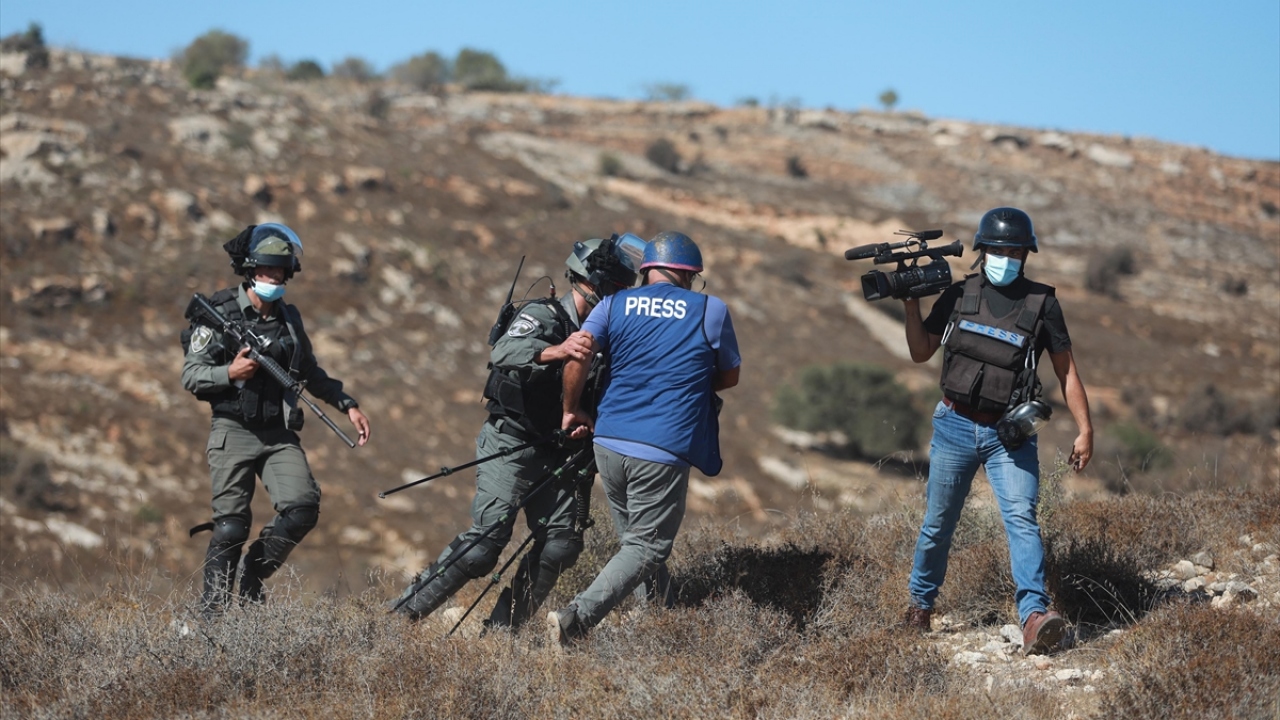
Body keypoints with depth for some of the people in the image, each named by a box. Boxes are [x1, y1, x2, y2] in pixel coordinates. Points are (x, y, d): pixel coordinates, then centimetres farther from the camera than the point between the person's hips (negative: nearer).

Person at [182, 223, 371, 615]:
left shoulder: (289, 317, 12)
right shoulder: (222, 314, -4)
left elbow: (310, 373, 24)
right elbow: (190, 374, -4)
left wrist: (348, 405, 17)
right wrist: (230, 372, -20)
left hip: (279, 435, 4)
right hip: (234, 432, -4)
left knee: (303, 506, -14)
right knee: (231, 526, -9)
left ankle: (253, 578, 8)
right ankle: (212, 609, 4)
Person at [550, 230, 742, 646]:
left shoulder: (615, 305, 8)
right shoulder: (711, 311, 4)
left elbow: (577, 354, -6)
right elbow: (730, 376, 15)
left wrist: (572, 410, 9)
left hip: (608, 442, 4)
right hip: (662, 452, -4)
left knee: (636, 539, 21)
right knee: (646, 547, -1)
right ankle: (576, 618, -17)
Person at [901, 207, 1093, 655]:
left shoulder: (1041, 304, -1)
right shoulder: (959, 296, 4)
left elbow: (1066, 370, 2)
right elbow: (921, 352, 10)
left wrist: (1085, 430, -3)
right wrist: (912, 302, -3)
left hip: (1010, 435, -2)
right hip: (955, 427, 2)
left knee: (1021, 518, -17)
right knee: (938, 523, 10)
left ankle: (1034, 617, -28)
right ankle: (920, 605, 28)